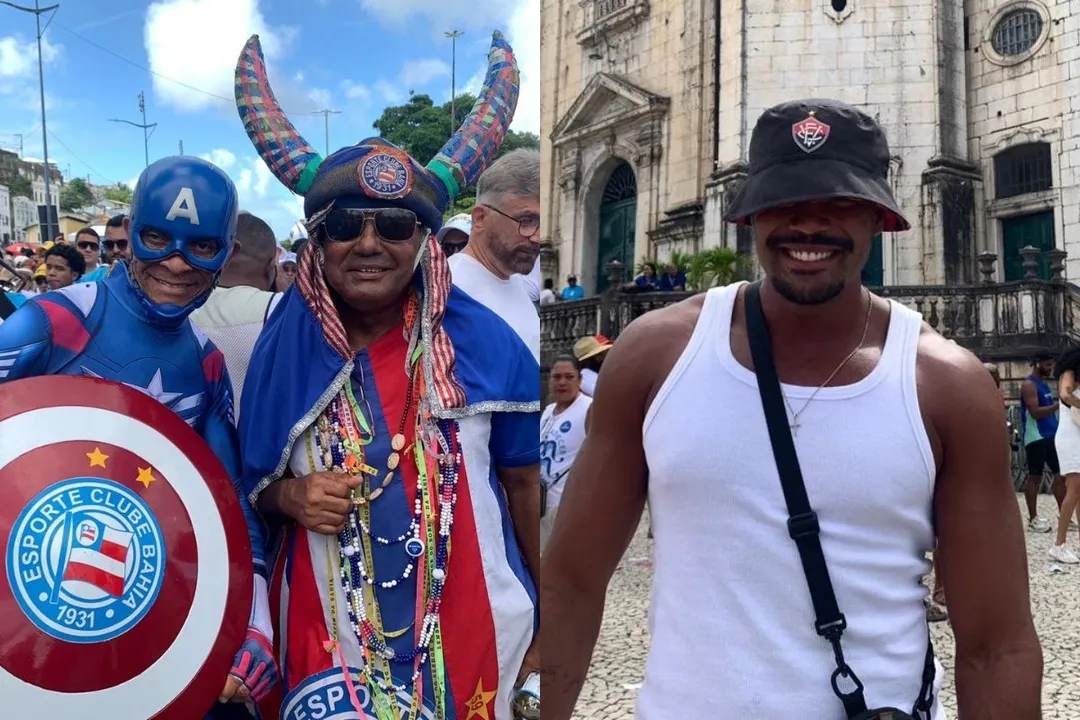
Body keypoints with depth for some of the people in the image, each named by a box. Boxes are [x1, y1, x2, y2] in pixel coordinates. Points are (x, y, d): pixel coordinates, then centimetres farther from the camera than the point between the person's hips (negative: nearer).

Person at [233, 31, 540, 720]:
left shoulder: (486, 344, -8)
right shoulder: (284, 352, -4)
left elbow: (525, 484, 1)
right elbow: (257, 482, 9)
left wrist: (551, 620, 4)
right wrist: (293, 496, -14)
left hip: (470, 637, -1)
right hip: (330, 641, 1)